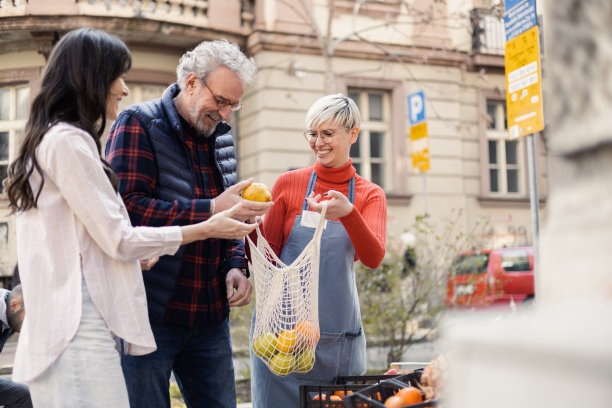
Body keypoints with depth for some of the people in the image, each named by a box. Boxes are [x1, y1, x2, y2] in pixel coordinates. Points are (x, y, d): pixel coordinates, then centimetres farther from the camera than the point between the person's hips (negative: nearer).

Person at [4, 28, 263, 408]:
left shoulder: (47, 141, 21)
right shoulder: (69, 141, -10)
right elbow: (118, 239, -11)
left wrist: (137, 255, 24)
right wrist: (207, 228, -4)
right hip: (81, 327, -10)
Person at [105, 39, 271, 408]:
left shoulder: (221, 137, 14)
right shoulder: (139, 124, -6)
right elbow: (127, 207, -20)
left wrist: (235, 266, 2)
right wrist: (211, 210, -22)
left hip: (210, 318, 6)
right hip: (149, 313, -6)